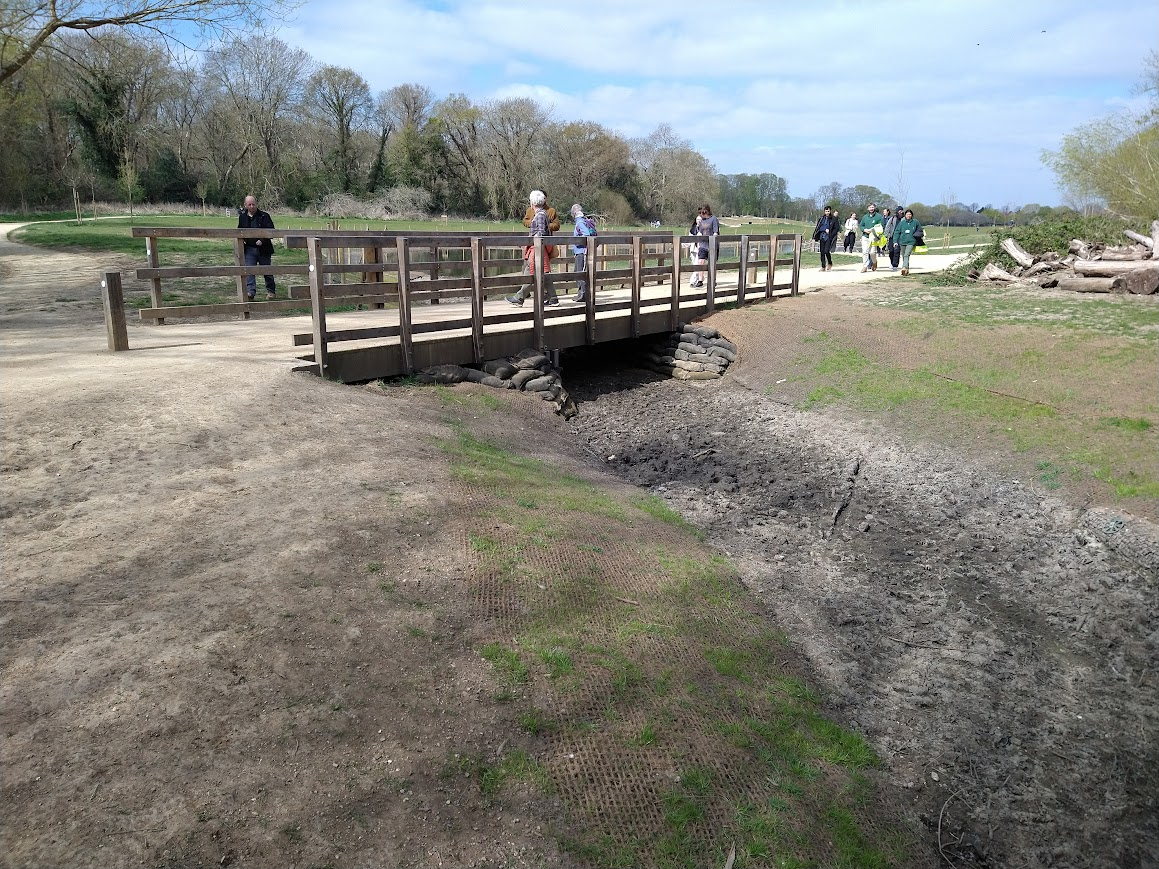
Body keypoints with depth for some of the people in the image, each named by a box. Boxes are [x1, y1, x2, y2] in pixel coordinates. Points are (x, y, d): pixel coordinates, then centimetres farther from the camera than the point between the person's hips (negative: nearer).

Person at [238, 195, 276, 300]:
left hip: (263, 249, -2)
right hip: (249, 248, 2)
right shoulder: (242, 217, 7)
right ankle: (250, 291, -17)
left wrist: (262, 241, -20)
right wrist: (241, 240, 0)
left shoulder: (264, 216, -5)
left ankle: (271, 291, 23)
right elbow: (239, 231, 21)